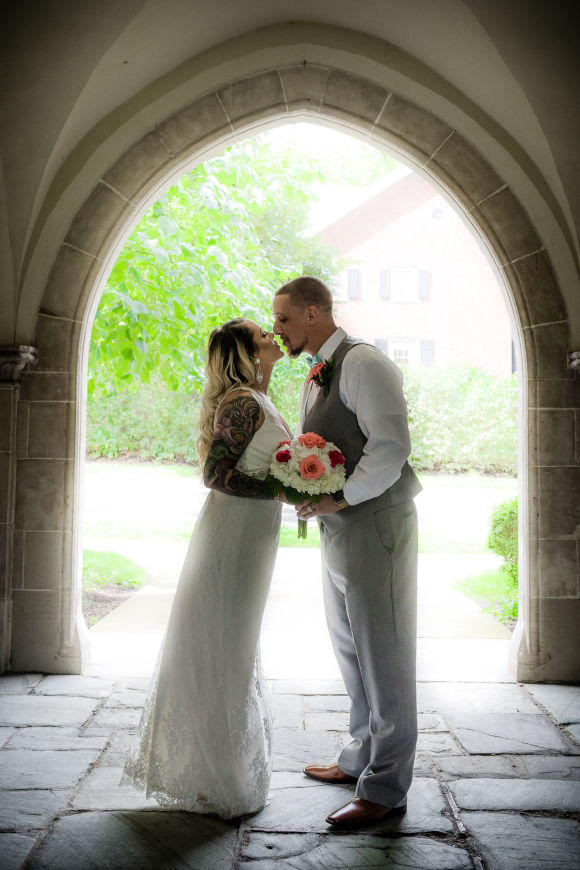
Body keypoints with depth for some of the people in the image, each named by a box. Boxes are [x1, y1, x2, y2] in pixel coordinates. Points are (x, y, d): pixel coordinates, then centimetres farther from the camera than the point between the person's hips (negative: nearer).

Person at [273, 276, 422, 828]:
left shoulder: (363, 363, -13)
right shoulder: (316, 377, 17)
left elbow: (391, 446, -22)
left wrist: (340, 498, -22)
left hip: (375, 525, -10)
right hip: (338, 529, 10)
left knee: (383, 656, -2)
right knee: (351, 652, 19)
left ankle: (386, 789, 9)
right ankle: (362, 757, 35)